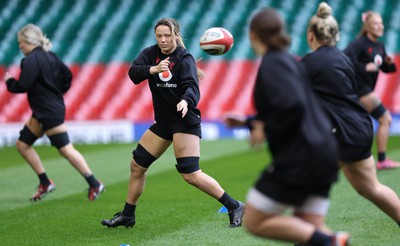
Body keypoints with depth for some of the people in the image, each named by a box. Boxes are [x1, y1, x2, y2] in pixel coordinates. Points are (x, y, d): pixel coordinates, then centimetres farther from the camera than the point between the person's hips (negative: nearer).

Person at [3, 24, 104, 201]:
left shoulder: (31, 60, -16)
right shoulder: (49, 56, 11)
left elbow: (22, 86, -20)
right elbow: (67, 75, 13)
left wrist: (9, 81, -2)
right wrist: (58, 93, 17)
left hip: (50, 113, -10)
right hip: (42, 113, 10)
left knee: (65, 149, -8)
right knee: (23, 144, 12)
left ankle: (94, 185, -5)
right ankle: (45, 183, 16)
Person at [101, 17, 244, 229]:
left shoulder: (185, 58, -12)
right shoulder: (151, 53, 4)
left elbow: (191, 86, -27)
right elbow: (133, 73, -11)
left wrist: (186, 101, -49)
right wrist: (154, 69, -30)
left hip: (185, 122, -7)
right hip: (163, 122, 7)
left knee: (191, 175, -16)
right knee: (137, 165, 10)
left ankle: (234, 207, -6)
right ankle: (127, 215, 27)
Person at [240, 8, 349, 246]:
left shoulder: (272, 64, -11)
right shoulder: (289, 60, 16)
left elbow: (293, 106, -26)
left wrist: (267, 130, -13)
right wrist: (248, 121, 30)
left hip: (298, 158, -9)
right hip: (323, 152, 9)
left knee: (254, 222, 0)